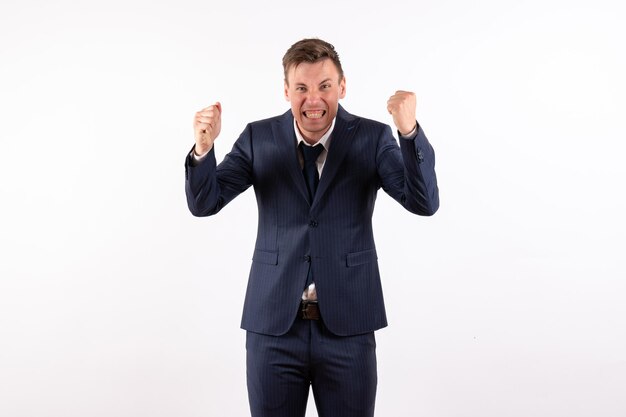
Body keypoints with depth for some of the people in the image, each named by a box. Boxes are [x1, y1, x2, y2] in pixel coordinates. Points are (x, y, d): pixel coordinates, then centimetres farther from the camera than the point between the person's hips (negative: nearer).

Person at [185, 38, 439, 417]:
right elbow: (204, 202, -3)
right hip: (274, 326, 1)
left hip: (347, 325, -1)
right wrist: (204, 148, -23)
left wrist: (410, 131, -29)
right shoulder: (259, 137, 1)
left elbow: (424, 203, -14)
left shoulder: (372, 138, -3)